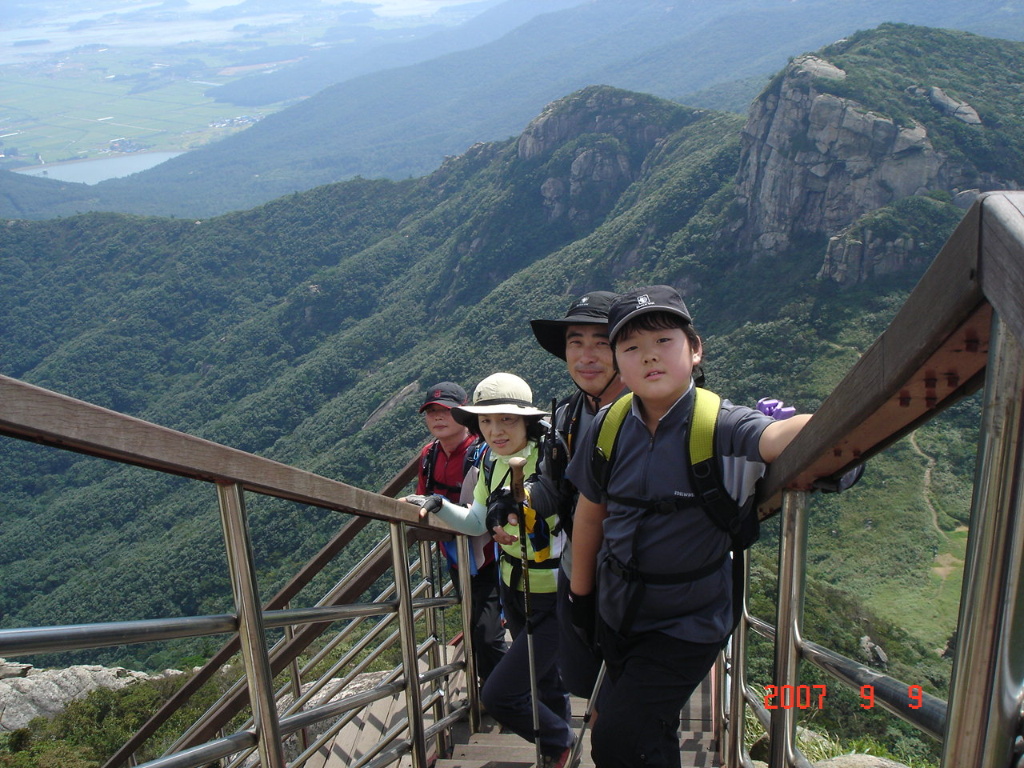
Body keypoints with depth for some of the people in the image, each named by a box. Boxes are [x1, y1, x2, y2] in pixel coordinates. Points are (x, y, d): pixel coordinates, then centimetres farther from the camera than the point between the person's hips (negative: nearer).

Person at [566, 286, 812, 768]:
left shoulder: (719, 426, -21)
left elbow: (778, 437, -43)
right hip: (617, 615, 5)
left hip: (687, 624, -4)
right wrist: (580, 596, 12)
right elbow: (590, 515, 4)